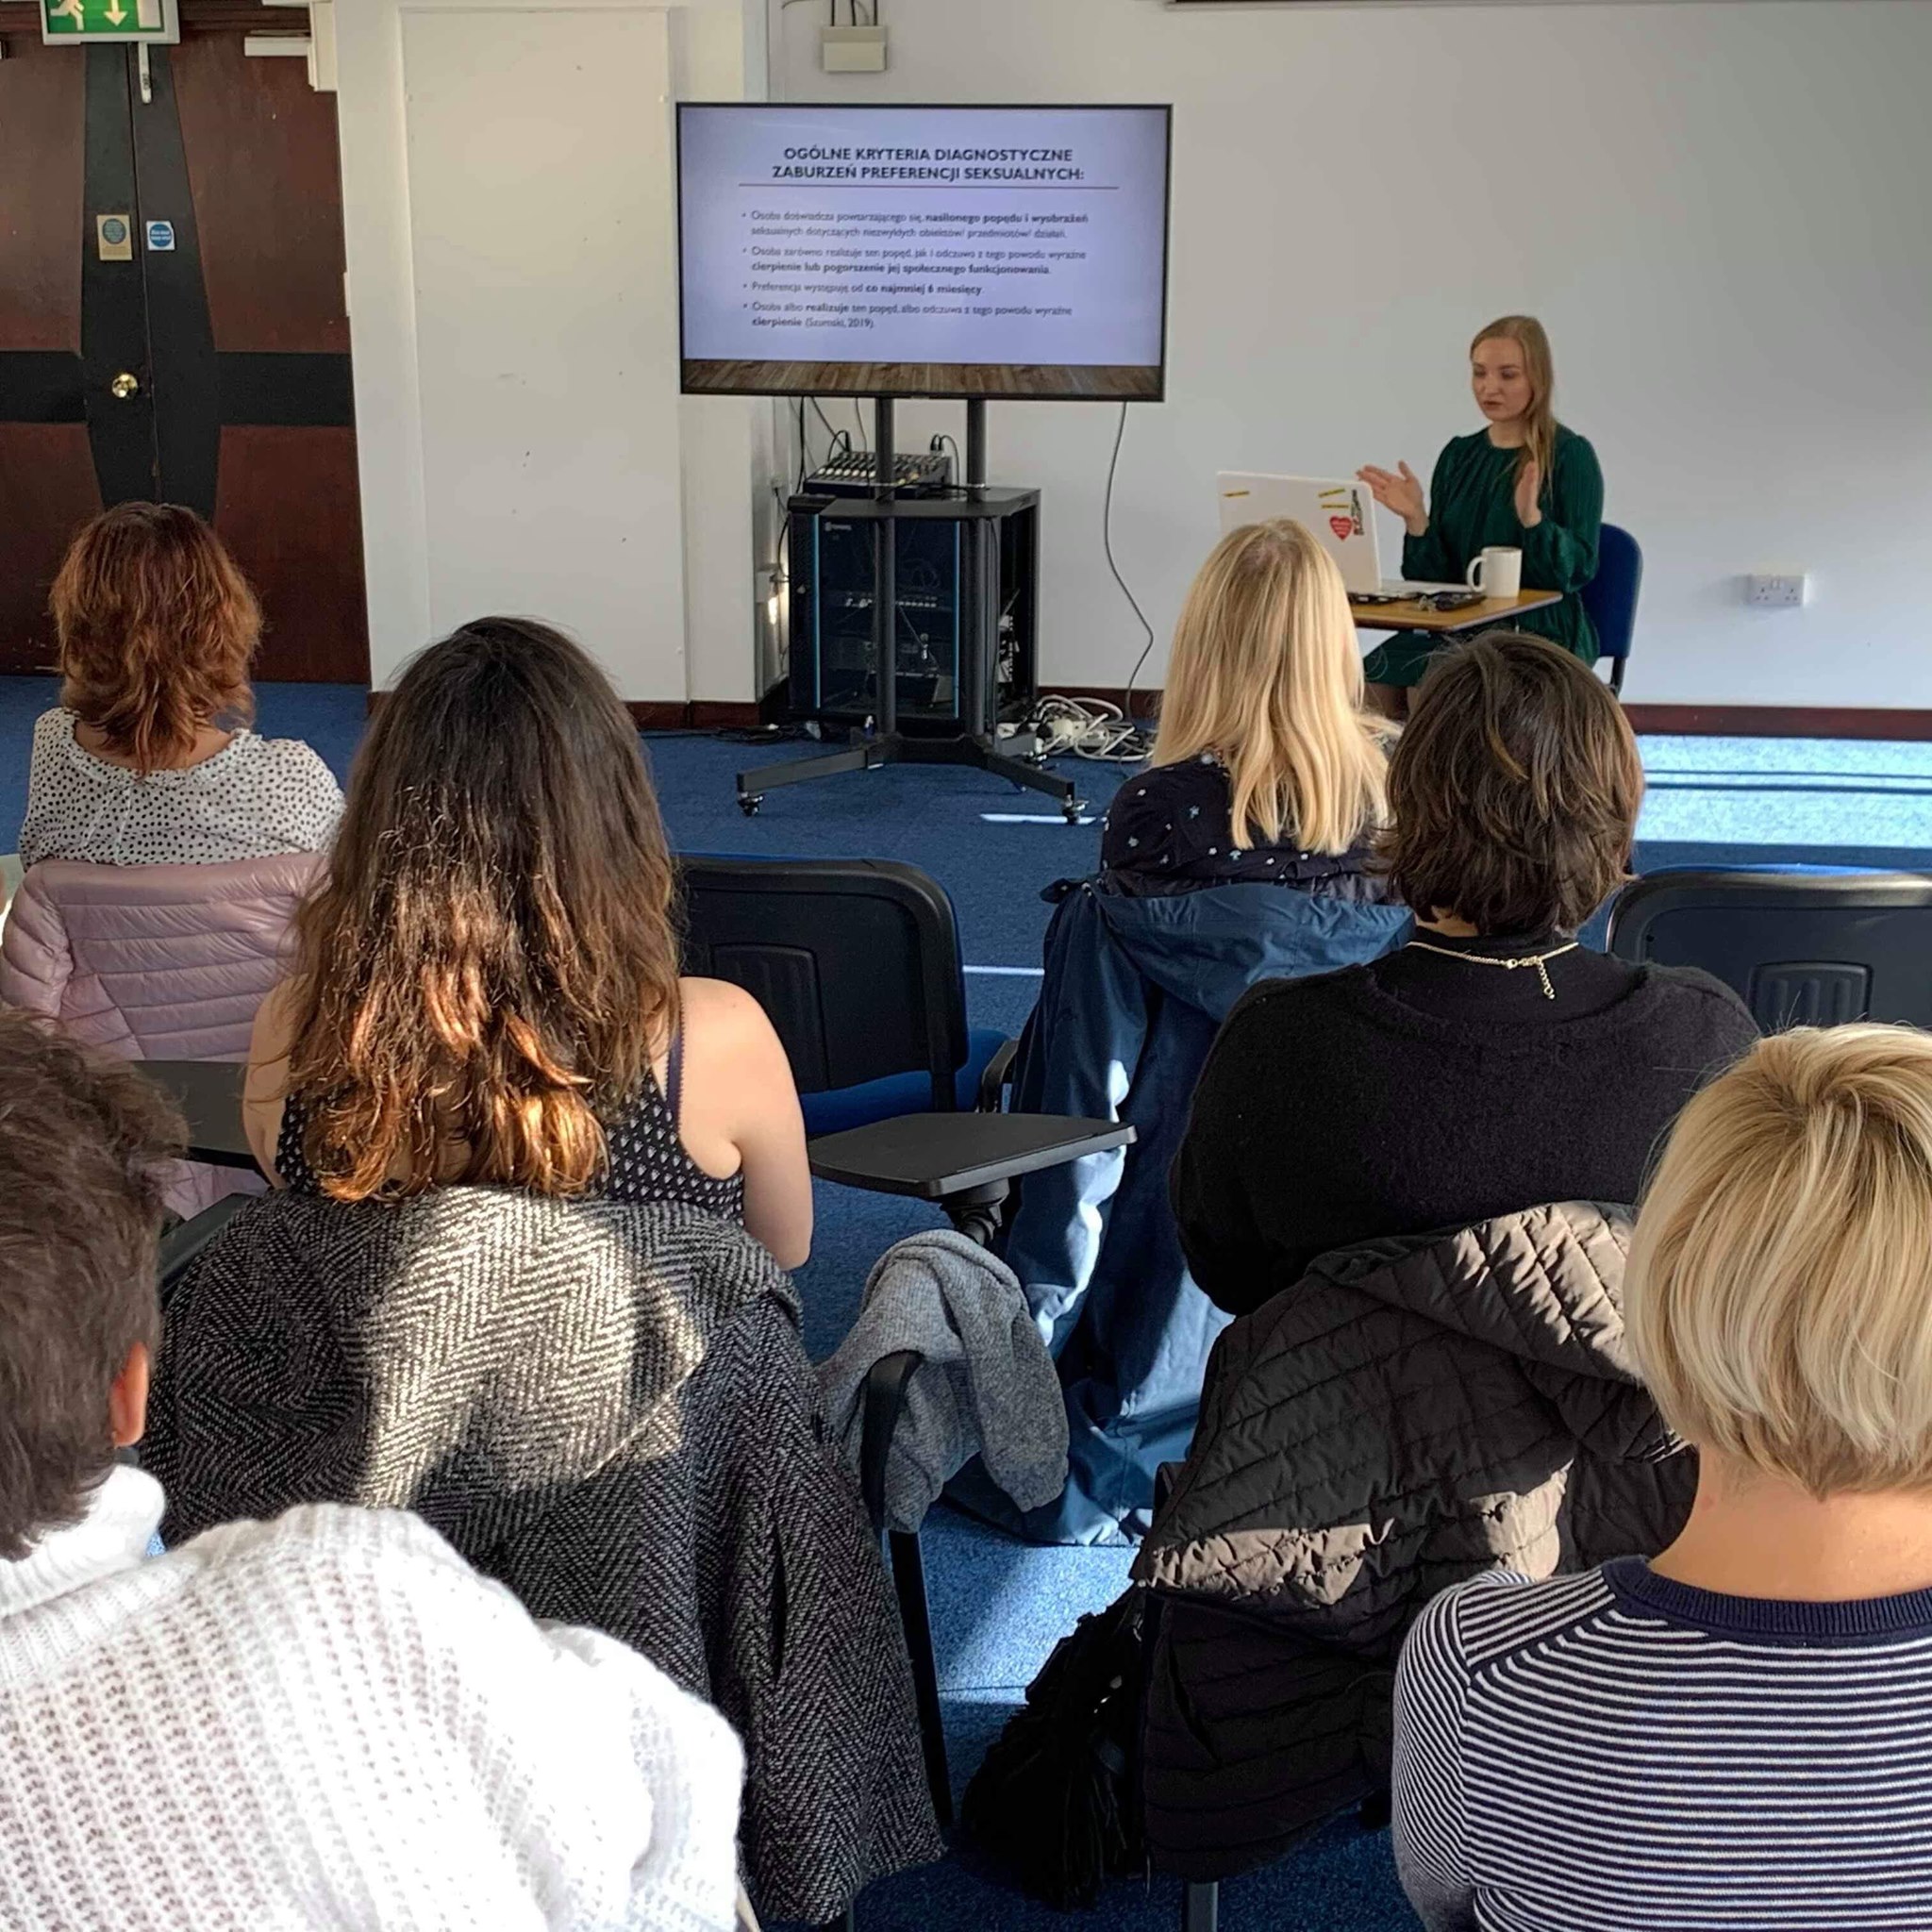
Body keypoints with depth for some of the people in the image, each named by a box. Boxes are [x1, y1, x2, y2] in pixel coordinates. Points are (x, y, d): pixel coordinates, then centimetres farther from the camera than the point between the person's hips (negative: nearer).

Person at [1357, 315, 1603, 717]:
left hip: (1541, 629, -5)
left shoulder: (1570, 455, -2)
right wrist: (1416, 519, -7)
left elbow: (1578, 569, -9)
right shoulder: (1459, 455, 13)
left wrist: (1531, 517, -24)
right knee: (1373, 678, -23)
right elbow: (1436, 573, 11)